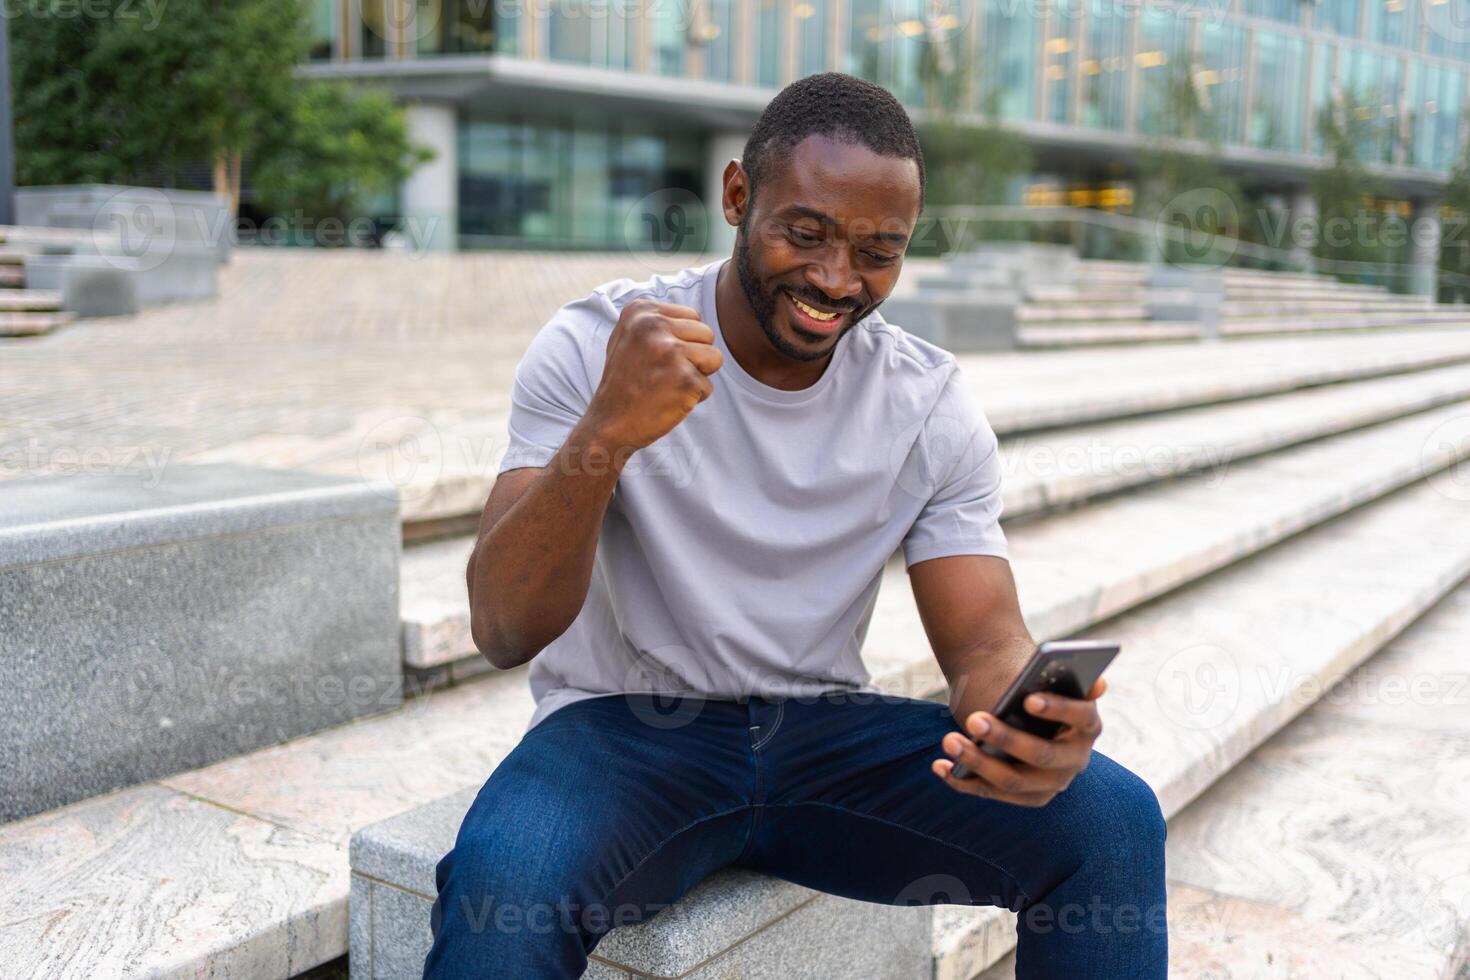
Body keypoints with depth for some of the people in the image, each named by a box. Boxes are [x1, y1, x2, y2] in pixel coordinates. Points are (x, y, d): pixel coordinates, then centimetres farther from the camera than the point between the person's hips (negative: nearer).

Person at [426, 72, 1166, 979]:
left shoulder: (934, 406, -1)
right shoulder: (593, 348, -10)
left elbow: (986, 638, -3)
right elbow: (503, 633, -18)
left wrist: (1029, 716, -29)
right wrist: (605, 435, -37)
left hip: (827, 732, 3)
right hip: (626, 728, -3)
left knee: (1114, 819, -17)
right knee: (501, 880, -36)